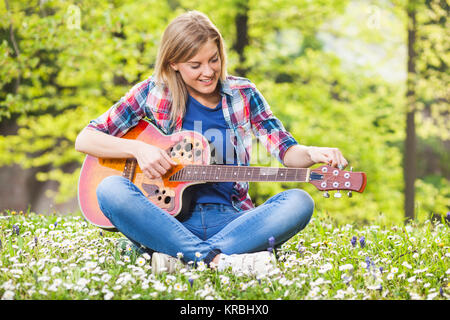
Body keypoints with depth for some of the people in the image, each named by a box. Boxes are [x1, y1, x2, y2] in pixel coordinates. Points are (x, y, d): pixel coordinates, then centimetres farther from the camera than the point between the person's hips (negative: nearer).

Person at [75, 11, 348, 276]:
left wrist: (312, 154, -20)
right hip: (167, 220, -1)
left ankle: (180, 255, -32)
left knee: (299, 202, -24)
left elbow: (286, 150, 3)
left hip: (229, 220, 2)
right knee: (110, 190, -29)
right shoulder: (154, 92, 4)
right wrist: (138, 148, -14)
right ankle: (219, 259, -38)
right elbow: (85, 139, 2)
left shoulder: (242, 94, 8)